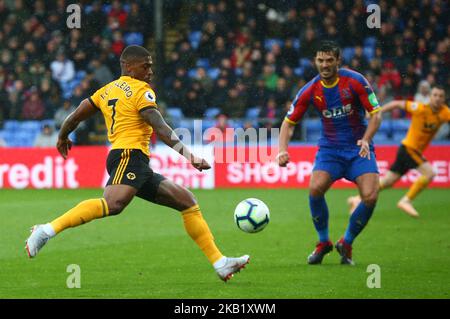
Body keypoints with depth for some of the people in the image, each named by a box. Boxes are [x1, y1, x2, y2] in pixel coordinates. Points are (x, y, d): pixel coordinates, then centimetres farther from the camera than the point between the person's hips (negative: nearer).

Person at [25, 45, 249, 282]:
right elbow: (161, 129, -14)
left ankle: (220, 264, 7)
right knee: (113, 204, -36)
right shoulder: (141, 90, -1)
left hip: (140, 169, 10)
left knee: (187, 201, 11)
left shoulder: (107, 90, 23)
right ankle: (47, 230, -40)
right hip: (129, 156, -10)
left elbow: (75, 116, 26)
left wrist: (62, 137, 45)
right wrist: (189, 156, -20)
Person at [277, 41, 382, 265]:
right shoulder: (310, 91, -4)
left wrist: (365, 140, -25)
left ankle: (346, 244, 6)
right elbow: (289, 122, 3)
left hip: (359, 148, -1)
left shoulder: (355, 81, -11)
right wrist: (283, 150, -14)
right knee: (315, 189, -25)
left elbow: (375, 114, -8)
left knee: (370, 197, -20)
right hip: (329, 148, 1)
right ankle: (323, 242, 0)